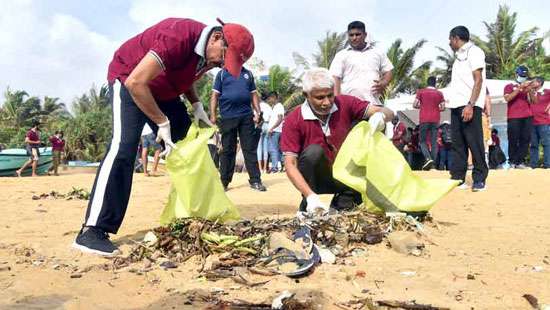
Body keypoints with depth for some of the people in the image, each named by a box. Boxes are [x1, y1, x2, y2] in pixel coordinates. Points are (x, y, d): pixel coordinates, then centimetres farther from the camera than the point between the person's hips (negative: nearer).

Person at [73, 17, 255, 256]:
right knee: (124, 146, -25)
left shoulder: (210, 54, -7)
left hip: (163, 90, 9)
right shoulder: (179, 37, -34)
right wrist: (163, 123, -29)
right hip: (128, 80, -8)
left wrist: (197, 106, -4)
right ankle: (92, 231, -25)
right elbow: (135, 82, -35)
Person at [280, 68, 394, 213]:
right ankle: (307, 209, -12)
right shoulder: (293, 121, -16)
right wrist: (311, 196, -35)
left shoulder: (344, 104, -10)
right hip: (318, 178, -2)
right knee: (314, 151, -31)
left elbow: (388, 113, -12)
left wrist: (380, 115, -39)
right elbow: (290, 164, -21)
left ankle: (342, 203, 3)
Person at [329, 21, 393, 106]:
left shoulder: (378, 52, 18)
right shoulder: (341, 55, 10)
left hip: (373, 103, 3)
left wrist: (384, 83, -2)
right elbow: (335, 78, 0)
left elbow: (388, 71, 22)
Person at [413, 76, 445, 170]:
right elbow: (443, 108, 3)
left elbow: (414, 105, -2)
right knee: (434, 142, 4)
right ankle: (432, 163, 0)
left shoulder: (421, 92, 2)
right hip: (435, 120, 2)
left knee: (422, 141, 5)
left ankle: (428, 158, -18)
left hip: (424, 120, -2)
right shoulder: (439, 93, 7)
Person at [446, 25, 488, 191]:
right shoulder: (459, 56, 23)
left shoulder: (474, 51, 0)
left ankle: (479, 179, -1)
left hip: (469, 105, -8)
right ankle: (457, 178, 8)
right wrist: (451, 103, 8)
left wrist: (470, 104, -19)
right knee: (457, 144, 5)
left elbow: (478, 80, -10)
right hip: (456, 105, 8)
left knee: (474, 142, -7)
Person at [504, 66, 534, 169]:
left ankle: (520, 162, -3)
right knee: (513, 140, -6)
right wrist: (519, 88, -11)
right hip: (513, 117, -4)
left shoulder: (527, 86, 23)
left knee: (525, 139, -4)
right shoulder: (509, 86, 11)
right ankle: (512, 162, -3)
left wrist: (530, 90, -1)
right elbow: (507, 98, -7)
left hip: (527, 116, 4)